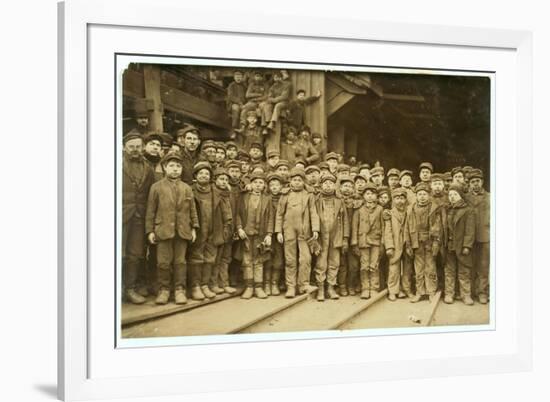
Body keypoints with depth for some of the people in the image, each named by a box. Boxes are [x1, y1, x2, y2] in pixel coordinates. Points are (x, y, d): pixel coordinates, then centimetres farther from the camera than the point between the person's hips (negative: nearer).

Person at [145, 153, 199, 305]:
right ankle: (164, 289, 11)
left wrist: (194, 228, 5)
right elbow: (151, 210, 3)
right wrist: (150, 230, -2)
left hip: (182, 231, 2)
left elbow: (192, 210, 12)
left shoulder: (187, 188, 11)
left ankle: (180, 289, 10)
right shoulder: (156, 187, 5)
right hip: (163, 230, -2)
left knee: (180, 261, 4)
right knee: (163, 262, -1)